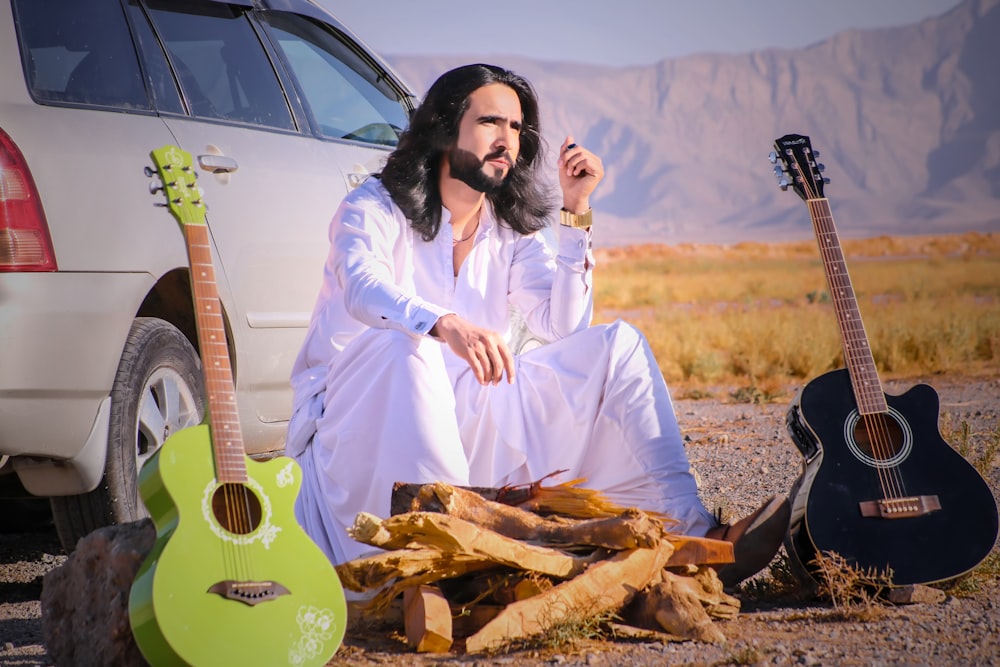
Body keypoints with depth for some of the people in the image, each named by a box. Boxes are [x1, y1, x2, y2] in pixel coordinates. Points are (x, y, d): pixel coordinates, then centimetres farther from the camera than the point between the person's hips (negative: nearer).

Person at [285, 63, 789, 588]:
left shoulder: (511, 230, 11)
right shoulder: (376, 208, -6)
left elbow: (561, 325, -4)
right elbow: (362, 289, -30)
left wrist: (575, 211, -9)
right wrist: (445, 325, -50)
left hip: (462, 418, 5)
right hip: (353, 419, -5)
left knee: (617, 346, -8)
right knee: (404, 347, -38)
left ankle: (691, 531, -23)